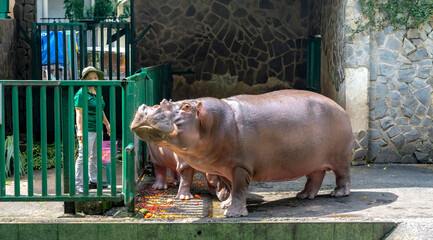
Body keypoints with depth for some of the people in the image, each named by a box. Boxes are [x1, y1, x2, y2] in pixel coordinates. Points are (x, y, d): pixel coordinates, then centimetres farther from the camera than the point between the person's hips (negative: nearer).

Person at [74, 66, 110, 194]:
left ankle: (93, 180, 27)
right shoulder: (81, 93, -11)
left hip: (97, 129, 9)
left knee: (95, 156, 15)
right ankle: (78, 184, -9)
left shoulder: (97, 93, 15)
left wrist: (107, 123, 27)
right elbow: (79, 113, -17)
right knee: (83, 156, -11)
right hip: (87, 130, -9)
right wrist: (80, 130, -24)